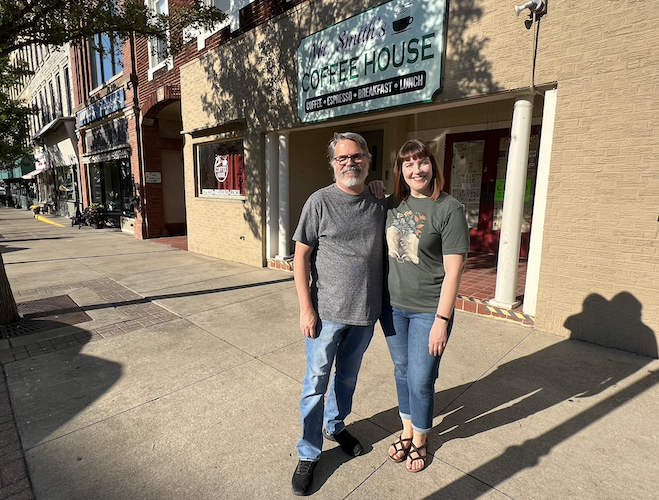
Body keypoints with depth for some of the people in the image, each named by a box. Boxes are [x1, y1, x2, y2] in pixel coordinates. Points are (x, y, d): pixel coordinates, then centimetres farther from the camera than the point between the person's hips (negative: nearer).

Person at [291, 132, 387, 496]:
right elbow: (300, 257, -8)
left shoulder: (379, 205, 3)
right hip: (326, 312, -4)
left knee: (348, 377, 22)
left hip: (365, 313, 4)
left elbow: (384, 255, 11)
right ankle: (308, 454, 30)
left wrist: (384, 305, 8)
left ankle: (335, 426, 48)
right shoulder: (320, 202, -9)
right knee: (316, 384, 8)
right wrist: (306, 309, -12)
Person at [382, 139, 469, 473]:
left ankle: (419, 439, 35)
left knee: (421, 380, 7)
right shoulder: (393, 204, 3)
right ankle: (407, 430, 42)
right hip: (393, 306, 5)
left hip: (428, 310, -4)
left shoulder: (450, 209, -12)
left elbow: (453, 271, -14)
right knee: (402, 372, 19)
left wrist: (442, 320, -15)